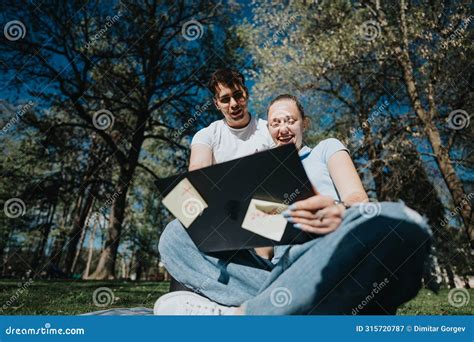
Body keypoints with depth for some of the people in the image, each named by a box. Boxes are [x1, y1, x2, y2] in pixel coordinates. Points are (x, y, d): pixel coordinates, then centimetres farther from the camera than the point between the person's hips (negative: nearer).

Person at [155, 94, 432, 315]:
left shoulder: (327, 149, 21)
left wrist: (339, 211, -23)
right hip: (280, 268, 3)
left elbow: (358, 199, 3)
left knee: (399, 223, -36)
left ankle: (238, 315, -30)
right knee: (177, 237, -8)